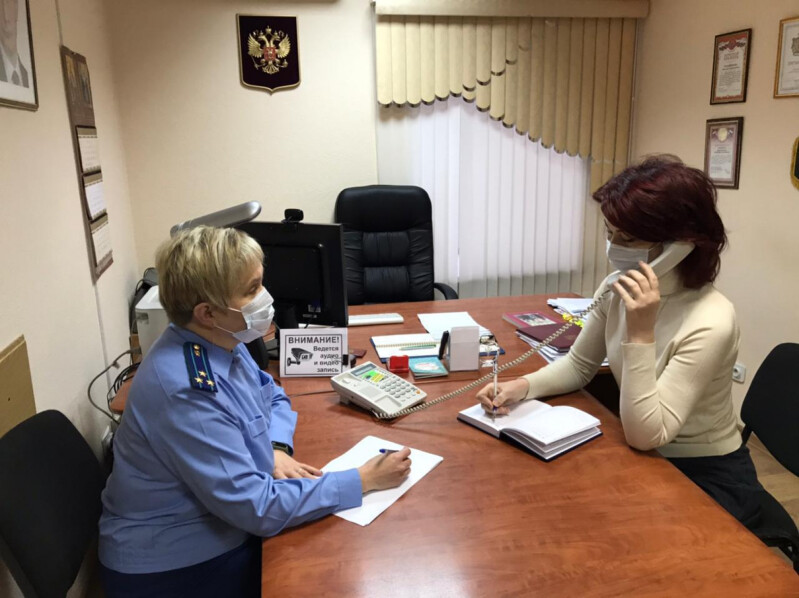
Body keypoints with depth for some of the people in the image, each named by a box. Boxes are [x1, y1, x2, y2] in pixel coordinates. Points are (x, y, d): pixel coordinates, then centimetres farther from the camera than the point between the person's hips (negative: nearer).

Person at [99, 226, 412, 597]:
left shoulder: (219, 343, -6)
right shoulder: (185, 392, -32)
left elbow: (272, 396, 11)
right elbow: (256, 507, -30)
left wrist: (276, 449, -9)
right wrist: (364, 480, -23)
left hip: (214, 525, 7)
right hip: (175, 566, -7)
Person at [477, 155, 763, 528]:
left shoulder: (710, 322, -30)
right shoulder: (619, 288, -10)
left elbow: (645, 434, -28)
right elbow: (579, 365, 4)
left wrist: (640, 333, -36)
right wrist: (522, 386, -15)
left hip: (708, 479, -5)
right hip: (646, 461, 5)